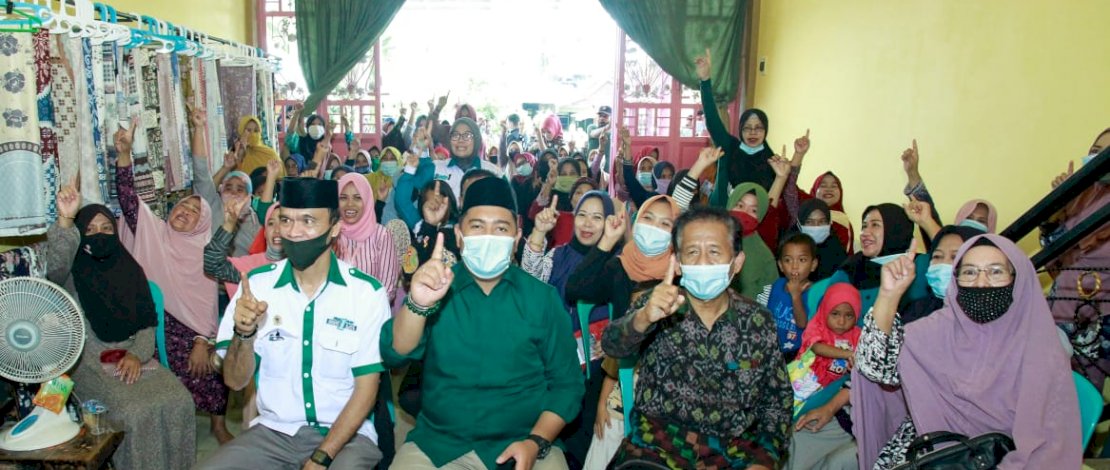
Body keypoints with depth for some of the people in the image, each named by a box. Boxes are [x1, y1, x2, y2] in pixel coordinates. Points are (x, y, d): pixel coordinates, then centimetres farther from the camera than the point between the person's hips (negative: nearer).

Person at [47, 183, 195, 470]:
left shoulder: (130, 269, 12)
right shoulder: (72, 273, 2)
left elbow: (147, 321, 9)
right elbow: (55, 265, -25)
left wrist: (138, 353, -10)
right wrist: (65, 221, -41)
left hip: (133, 358, 4)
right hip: (90, 362, -3)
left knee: (177, 401, -19)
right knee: (136, 411, -28)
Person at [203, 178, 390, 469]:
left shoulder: (367, 293, -8)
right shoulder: (256, 285, -2)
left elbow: (366, 387, -7)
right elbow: (235, 381, -2)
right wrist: (244, 333, -22)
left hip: (346, 435, -2)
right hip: (274, 431, 2)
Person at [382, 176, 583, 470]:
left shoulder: (543, 298, 0)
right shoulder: (437, 289, 1)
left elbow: (566, 384, 1)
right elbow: (394, 355, -13)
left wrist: (536, 442, -13)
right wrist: (419, 303, -31)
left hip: (523, 445, 0)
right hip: (437, 445, 1)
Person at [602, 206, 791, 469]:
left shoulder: (758, 322, 5)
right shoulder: (657, 307, 0)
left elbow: (778, 395, 11)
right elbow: (613, 345, -17)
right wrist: (644, 318, -38)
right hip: (656, 446, -1)